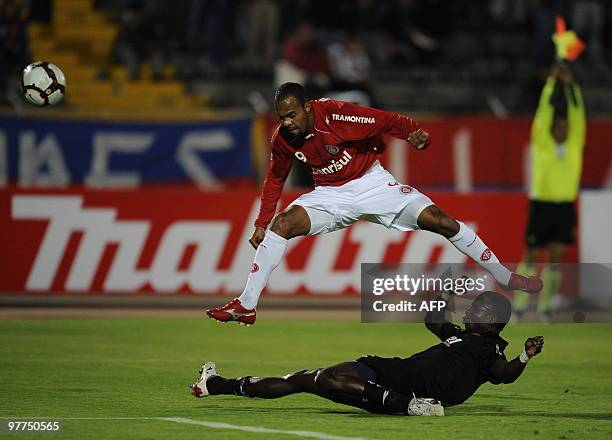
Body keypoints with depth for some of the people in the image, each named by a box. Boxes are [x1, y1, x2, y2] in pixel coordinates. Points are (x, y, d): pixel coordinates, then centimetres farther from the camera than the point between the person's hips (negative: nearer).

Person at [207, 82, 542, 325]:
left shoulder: (336, 114, -24)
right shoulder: (282, 139, -10)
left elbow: (387, 122, -21)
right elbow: (275, 179, 7)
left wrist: (415, 134, -40)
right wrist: (261, 223, 2)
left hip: (371, 182, -3)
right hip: (330, 195, 3)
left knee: (439, 221, -13)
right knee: (282, 224, -22)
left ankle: (505, 277, 1)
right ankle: (245, 306, -18)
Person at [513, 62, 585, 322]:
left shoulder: (575, 143, 5)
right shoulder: (541, 143, -3)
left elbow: (577, 115, -1)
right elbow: (544, 111, -7)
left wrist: (570, 84, -6)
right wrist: (552, 81, -9)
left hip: (565, 205, 3)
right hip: (541, 203, -3)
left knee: (556, 258, 2)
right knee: (531, 257, 3)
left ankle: (545, 305, 9)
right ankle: (520, 303, 11)